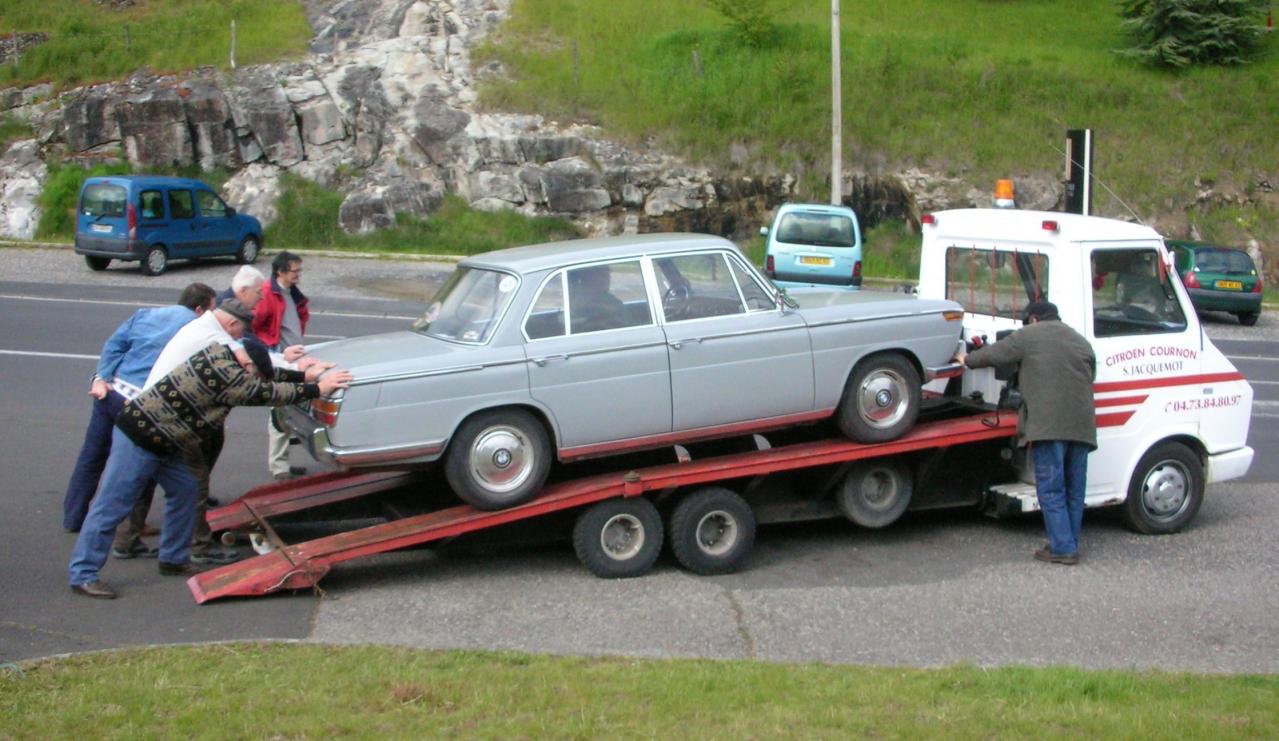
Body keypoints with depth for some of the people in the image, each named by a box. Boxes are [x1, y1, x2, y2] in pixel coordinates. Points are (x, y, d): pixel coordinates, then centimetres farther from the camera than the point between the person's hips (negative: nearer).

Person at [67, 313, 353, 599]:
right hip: (138, 438, -10)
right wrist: (317, 389, -15)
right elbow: (265, 393, -21)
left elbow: (263, 375, 17)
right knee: (112, 506, -6)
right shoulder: (222, 373, -25)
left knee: (186, 490, 13)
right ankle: (83, 574, -3)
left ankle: (174, 559, 23)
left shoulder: (222, 355, 3)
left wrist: (304, 375, 13)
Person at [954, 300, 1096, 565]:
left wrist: (967, 359, 28)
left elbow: (993, 354, 10)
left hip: (1048, 423, -6)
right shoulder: (1082, 342, 22)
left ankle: (1062, 548, -7)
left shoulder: (1028, 335, 5)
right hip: (1082, 425, 6)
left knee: (1051, 489, -3)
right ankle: (1070, 544, 17)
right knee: (1075, 488, 12)